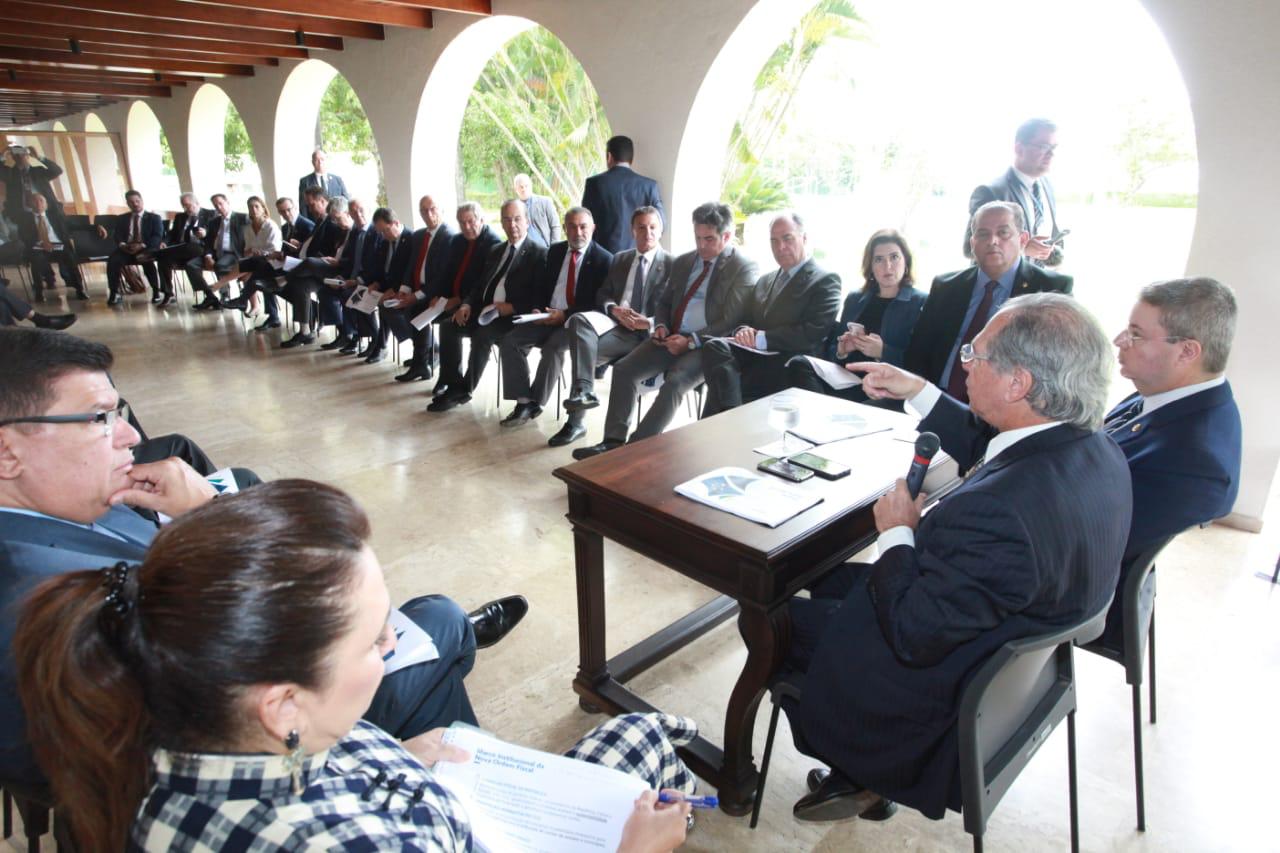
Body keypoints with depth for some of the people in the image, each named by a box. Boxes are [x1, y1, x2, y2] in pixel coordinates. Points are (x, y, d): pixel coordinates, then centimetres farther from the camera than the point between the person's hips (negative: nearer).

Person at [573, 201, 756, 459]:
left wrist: (691, 341, -19)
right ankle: (613, 441, -14)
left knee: (674, 383, -31)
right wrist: (661, 326, 2)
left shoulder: (745, 268, -4)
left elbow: (731, 322, -11)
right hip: (672, 339, 6)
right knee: (623, 369, -13)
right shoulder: (682, 262, 16)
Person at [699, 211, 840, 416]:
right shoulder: (765, 280, 25)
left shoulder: (825, 281, 2)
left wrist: (762, 338, -16)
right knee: (714, 347, -26)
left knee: (722, 382, -29)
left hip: (790, 367, -6)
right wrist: (744, 332, -5)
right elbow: (745, 320, 21)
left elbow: (813, 334, -12)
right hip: (755, 355, 6)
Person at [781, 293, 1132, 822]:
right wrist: (918, 392, 9)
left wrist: (896, 532, -15)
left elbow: (914, 634, -28)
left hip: (953, 691, -9)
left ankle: (856, 775, 28)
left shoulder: (999, 512, -40)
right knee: (830, 578, 23)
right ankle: (861, 768, 30)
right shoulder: (1094, 448, -11)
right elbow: (984, 448, 11)